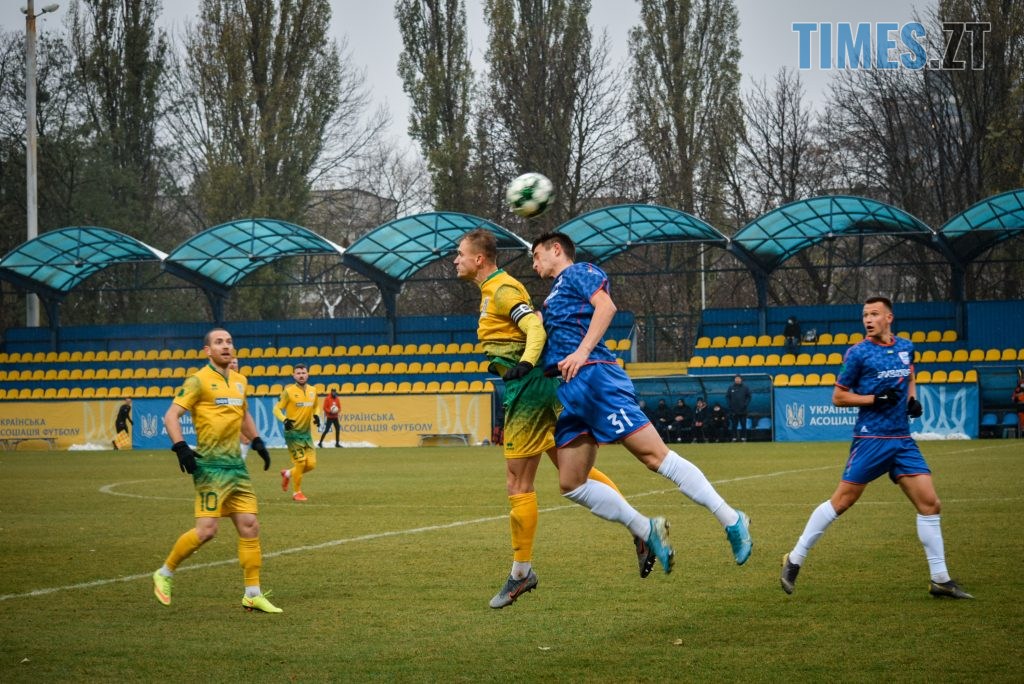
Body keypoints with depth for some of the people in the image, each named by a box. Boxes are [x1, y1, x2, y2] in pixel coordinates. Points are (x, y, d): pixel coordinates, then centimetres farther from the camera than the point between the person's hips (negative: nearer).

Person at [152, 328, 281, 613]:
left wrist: (257, 441, 20)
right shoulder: (199, 380, -7)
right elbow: (171, 415, -11)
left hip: (236, 465, 7)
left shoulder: (239, 380, 14)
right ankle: (164, 574, 7)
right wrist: (180, 447, -23)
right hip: (210, 465, -7)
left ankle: (253, 594, 9)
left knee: (250, 526, 2)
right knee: (206, 529, -13)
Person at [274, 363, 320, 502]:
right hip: (293, 432, -5)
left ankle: (288, 473, 28)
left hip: (307, 433, 5)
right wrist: (284, 420, -25)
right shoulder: (288, 391, -10)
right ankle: (297, 493, 9)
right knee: (300, 462, -9)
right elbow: (276, 409, -7)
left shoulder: (312, 391, 6)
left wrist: (316, 416, 1)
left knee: (311, 464, 0)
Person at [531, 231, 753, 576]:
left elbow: (606, 305, -13)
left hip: (593, 377, -9)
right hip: (569, 392, 9)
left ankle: (732, 521, -15)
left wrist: (582, 351, -20)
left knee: (654, 454, -15)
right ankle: (647, 530, 5)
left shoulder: (579, 272, 6)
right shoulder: (554, 295, 31)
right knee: (571, 485, 0)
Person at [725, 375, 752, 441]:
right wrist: (729, 405, -4)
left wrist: (745, 405, -8)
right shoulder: (731, 388, 8)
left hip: (742, 410, -1)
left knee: (743, 425, -1)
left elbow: (748, 397, 4)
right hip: (733, 410, 1)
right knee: (734, 425, 2)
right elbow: (727, 397, 8)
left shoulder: (745, 388, 5)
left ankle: (743, 438, 3)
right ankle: (734, 438, 5)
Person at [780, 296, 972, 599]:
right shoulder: (858, 353, -6)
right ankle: (794, 560, 9)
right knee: (841, 502, -5)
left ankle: (941, 580, 4)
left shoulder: (906, 347, 10)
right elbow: (838, 396, -2)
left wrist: (911, 399, 11)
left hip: (903, 440, 5)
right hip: (871, 439, -5)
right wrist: (875, 398, -14)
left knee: (930, 504, -2)